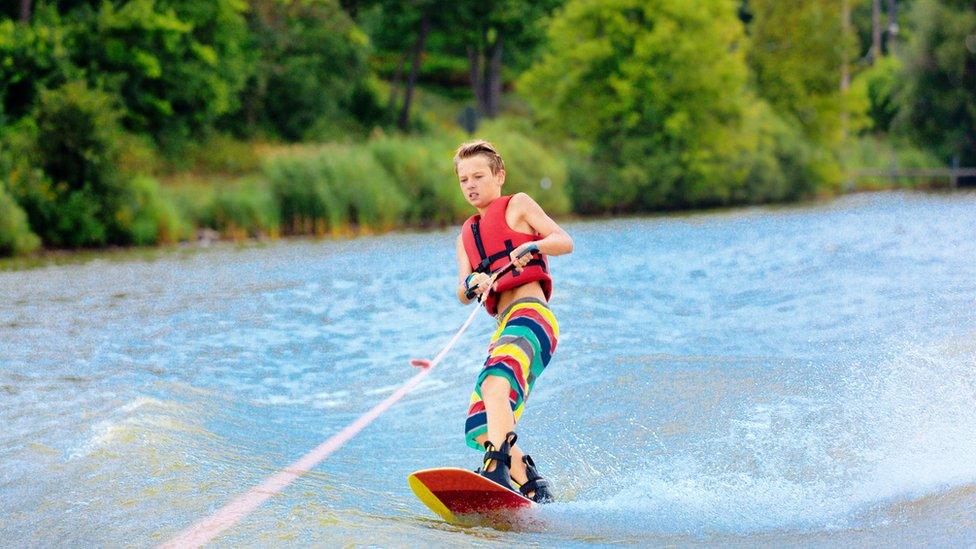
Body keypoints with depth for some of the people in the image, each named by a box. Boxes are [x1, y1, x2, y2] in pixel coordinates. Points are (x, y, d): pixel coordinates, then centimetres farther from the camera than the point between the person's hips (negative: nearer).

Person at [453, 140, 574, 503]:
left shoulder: (517, 205, 15)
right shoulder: (467, 236, 29)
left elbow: (565, 242, 3)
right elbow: (463, 295, 14)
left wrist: (531, 247, -17)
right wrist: (472, 285, -10)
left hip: (530, 313, -8)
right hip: (504, 329, 8)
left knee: (494, 383, -34)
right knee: (479, 428, -3)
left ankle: (497, 470, -49)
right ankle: (533, 488, 1)